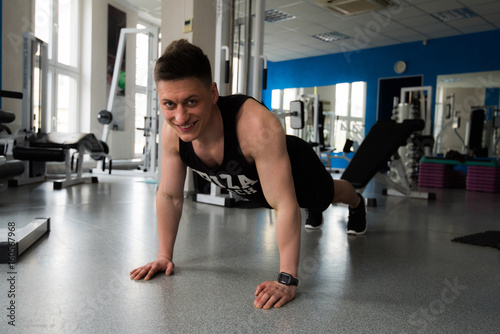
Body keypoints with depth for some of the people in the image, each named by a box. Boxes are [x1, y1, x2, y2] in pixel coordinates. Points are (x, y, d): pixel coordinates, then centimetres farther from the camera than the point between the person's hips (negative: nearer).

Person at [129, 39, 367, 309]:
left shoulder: (257, 126, -50)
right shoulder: (172, 131, -31)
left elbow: (285, 206, -46)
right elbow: (169, 196, -17)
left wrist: (287, 280, -46)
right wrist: (164, 255, -15)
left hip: (296, 170, -4)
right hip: (251, 185, 4)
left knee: (328, 195, 32)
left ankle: (357, 205, 69)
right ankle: (314, 213, 75)